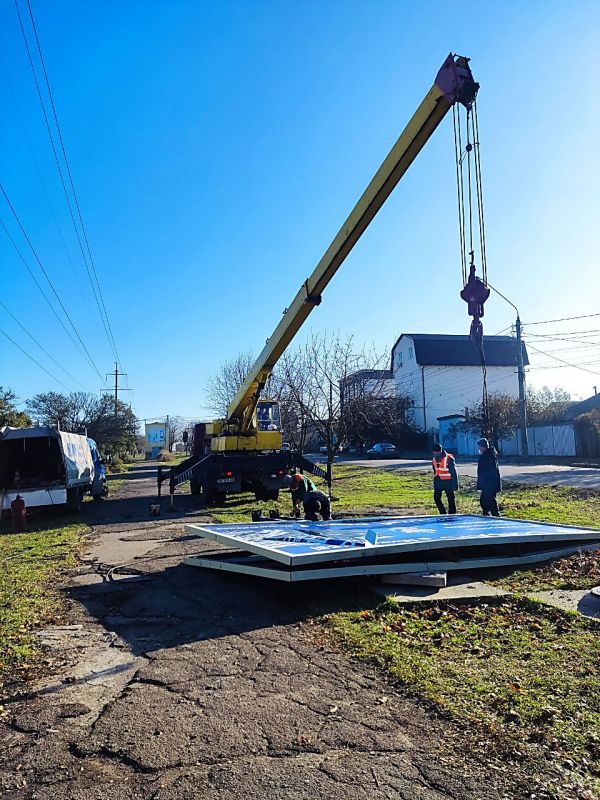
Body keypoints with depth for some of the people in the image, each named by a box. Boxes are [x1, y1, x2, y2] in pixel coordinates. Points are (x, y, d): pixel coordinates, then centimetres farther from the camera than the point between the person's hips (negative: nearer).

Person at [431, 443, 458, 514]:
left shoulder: (449, 459, -15)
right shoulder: (434, 459, 5)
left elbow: (453, 472, -12)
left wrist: (455, 484, -13)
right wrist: (435, 483, 18)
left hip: (448, 481, -6)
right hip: (438, 481, 6)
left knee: (451, 499, 2)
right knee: (436, 498, 5)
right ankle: (443, 513, 19)